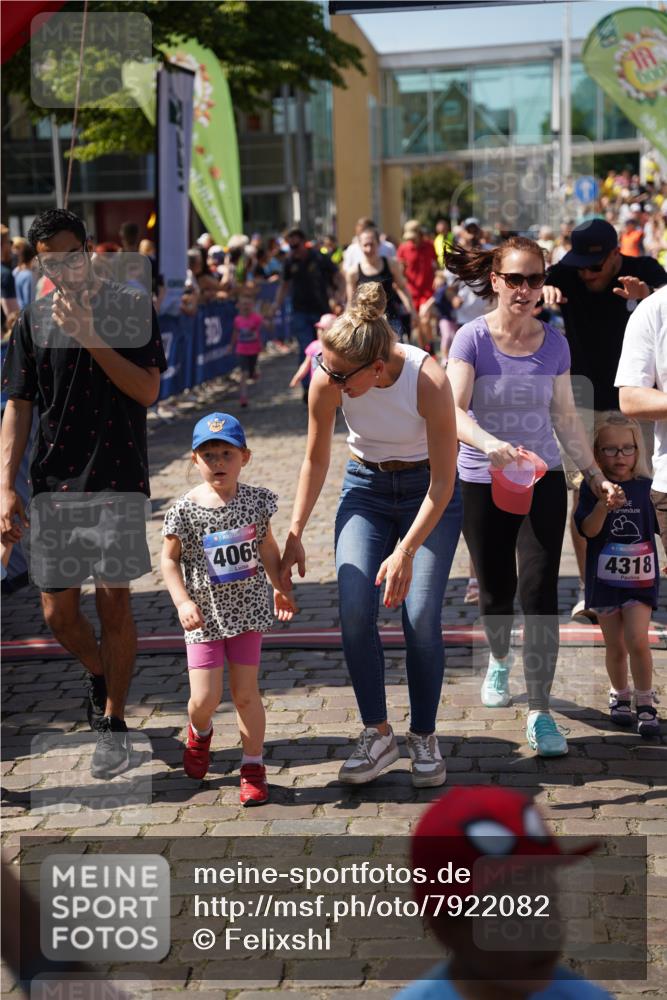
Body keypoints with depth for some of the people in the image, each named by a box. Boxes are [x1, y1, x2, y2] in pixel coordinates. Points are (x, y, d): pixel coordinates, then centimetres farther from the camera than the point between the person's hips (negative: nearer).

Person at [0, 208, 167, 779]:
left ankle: (113, 722, 12)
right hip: (52, 485, 3)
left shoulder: (130, 310, 1)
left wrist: (90, 338, -16)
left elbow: (147, 390, -8)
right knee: (58, 612, 4)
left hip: (118, 480, -3)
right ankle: (101, 674, 35)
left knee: (113, 601, -3)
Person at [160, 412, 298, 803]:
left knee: (245, 692, 4)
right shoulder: (185, 510, -10)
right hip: (204, 614, -1)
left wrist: (282, 587, 15)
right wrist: (183, 601, -12)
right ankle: (200, 732, 33)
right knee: (205, 698, -4)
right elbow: (170, 558, -1)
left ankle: (253, 767, 19)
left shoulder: (257, 500, -3)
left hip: (248, 609, 2)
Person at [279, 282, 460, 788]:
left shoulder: (428, 379, -30)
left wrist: (406, 551, -28)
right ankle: (378, 734, 2)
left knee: (420, 616, -12)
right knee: (354, 611, -13)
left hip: (427, 490, -3)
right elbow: (316, 460, -3)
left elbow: (443, 479, -22)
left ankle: (424, 737, 7)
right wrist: (294, 534, -5)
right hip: (366, 487, 3)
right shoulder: (327, 380, -20)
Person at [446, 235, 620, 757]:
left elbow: (566, 416, 8)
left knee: (540, 594, -8)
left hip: (543, 480, 1)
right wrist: (489, 444, -41)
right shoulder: (473, 339, -11)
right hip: (482, 483, -1)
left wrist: (595, 474, 7)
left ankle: (540, 713, -1)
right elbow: (453, 410, -22)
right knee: (496, 592, 13)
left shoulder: (554, 343, -1)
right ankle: (499, 661, 46)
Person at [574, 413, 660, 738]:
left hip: (640, 579, 0)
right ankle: (619, 696, 32)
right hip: (604, 578, 0)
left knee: (638, 641, -14)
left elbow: (662, 525, 12)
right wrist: (604, 506, -33)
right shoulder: (592, 488, -5)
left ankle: (645, 704, -1)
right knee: (615, 647, 11)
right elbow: (588, 530, -16)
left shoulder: (646, 487, 0)